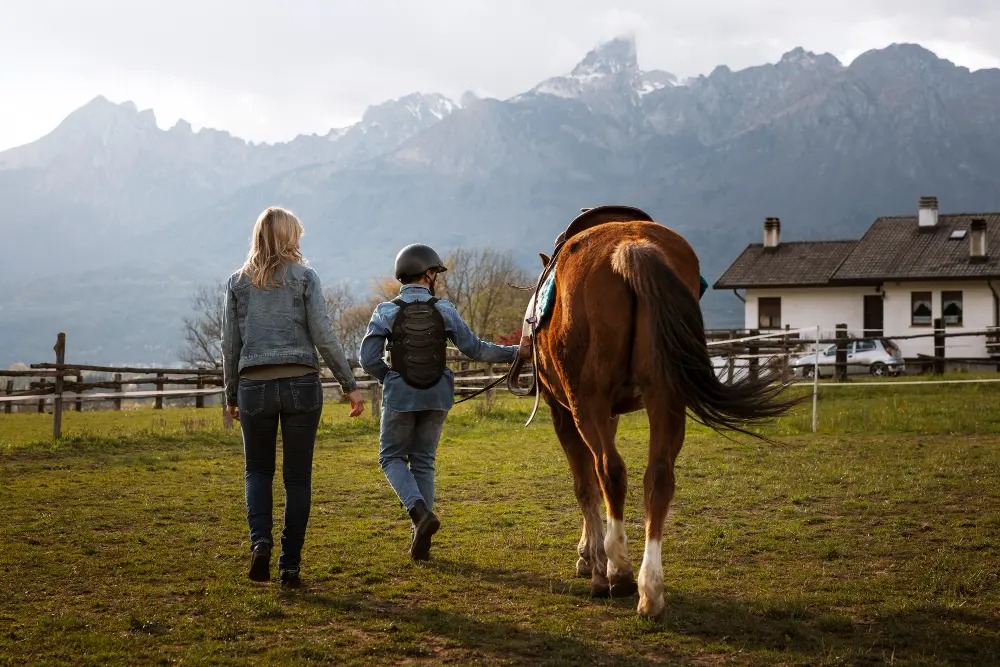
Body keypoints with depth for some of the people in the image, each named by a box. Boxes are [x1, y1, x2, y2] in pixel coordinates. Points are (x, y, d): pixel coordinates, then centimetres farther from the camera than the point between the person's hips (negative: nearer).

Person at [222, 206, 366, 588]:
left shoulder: (238, 282, 7)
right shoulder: (304, 276, 1)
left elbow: (230, 345, 7)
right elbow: (323, 335, -5)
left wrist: (231, 396, 17)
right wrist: (350, 385, -1)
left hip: (254, 385, 1)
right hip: (301, 384, -1)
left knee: (258, 471, 17)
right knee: (297, 477, 7)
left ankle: (260, 540, -8)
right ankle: (290, 565, 6)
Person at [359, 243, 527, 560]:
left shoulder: (386, 312, -7)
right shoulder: (444, 310, -5)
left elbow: (368, 360, -10)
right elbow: (475, 349, 0)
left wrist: (389, 379, 10)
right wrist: (515, 352, 12)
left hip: (400, 395, -2)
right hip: (436, 396, 2)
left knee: (392, 457, 13)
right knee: (423, 461, 13)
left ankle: (420, 511, -11)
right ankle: (421, 537, 13)